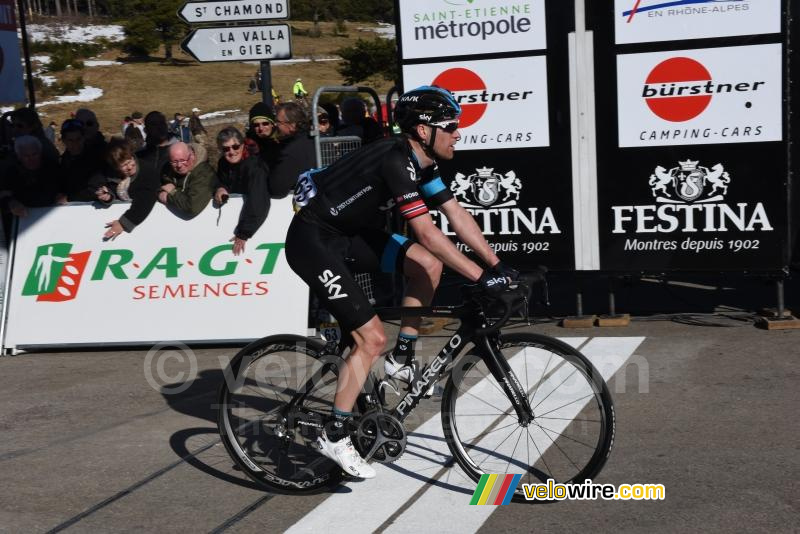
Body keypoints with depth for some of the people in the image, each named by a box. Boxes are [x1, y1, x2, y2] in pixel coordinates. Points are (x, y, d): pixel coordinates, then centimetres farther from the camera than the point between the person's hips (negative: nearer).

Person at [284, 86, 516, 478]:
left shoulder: (420, 162, 3)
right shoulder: (396, 161, -25)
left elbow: (457, 216, 6)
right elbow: (427, 232, -30)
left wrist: (498, 265, 0)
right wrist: (481, 277, -28)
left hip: (349, 230, 10)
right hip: (313, 241, -10)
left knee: (428, 266, 1)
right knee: (372, 338, -13)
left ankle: (401, 361, 13)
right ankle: (334, 437, 0)